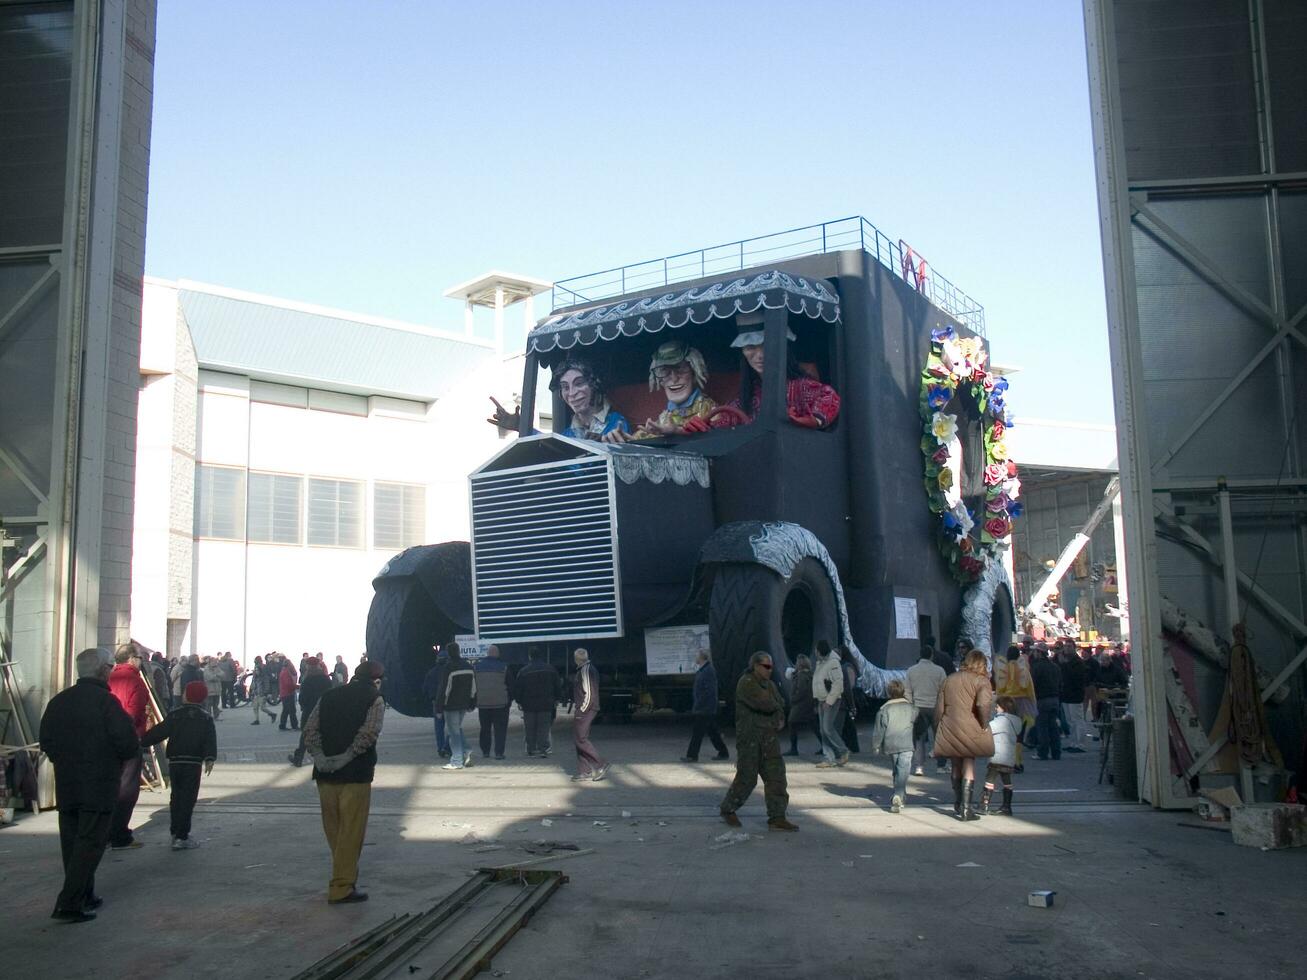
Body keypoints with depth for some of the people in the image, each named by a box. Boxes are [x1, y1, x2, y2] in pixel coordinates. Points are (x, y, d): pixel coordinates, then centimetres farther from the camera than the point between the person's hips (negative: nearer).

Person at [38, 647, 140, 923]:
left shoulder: (58, 701, 6)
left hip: (65, 784, 7)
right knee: (91, 843, -2)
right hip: (99, 785, -7)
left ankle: (85, 897, 24)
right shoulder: (106, 701, -14)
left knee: (72, 842, 15)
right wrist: (130, 753, 4)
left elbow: (46, 742, 10)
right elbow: (127, 742, -17)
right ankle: (69, 904, -7)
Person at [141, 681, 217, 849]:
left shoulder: (174, 715, 7)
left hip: (174, 761, 3)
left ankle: (175, 832, 25)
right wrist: (210, 758, -16)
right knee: (188, 799, -2)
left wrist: (142, 741, 12)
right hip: (193, 763, -3)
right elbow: (210, 740, -9)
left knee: (175, 797, 17)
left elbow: (159, 732, 3)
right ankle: (182, 837, -5)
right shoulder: (205, 718, 2)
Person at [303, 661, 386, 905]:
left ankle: (344, 876, 31)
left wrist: (319, 755, -7)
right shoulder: (374, 699, -1)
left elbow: (310, 730, 3)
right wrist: (347, 757, -15)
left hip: (325, 773, 5)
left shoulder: (328, 697, 14)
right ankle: (341, 889, 4)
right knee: (351, 832, 3)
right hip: (355, 774, -5)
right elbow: (369, 733, -17)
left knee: (333, 829, 17)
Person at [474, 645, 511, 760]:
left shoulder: (477, 666, 5)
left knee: (485, 729, 12)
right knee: (500, 729, 1)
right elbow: (509, 685, 1)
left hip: (482, 703, 3)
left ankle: (485, 752, 14)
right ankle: (499, 752, -4)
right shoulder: (503, 667, -2)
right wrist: (509, 700, 10)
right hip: (500, 703, -3)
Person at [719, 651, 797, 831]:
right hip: (749, 737, -7)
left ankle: (777, 818, 4)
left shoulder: (770, 685, 15)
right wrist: (776, 705, -2)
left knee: (776, 776, 1)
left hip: (770, 736, 8)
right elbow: (764, 704, -23)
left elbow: (780, 704, 14)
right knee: (746, 777, -1)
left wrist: (780, 719, -7)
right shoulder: (746, 683, -13)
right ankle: (727, 809, 19)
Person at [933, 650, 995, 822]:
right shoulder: (981, 681, -4)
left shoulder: (948, 679, 11)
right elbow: (983, 705, -23)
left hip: (948, 729, 5)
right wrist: (984, 725, -11)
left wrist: (939, 729, 15)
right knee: (969, 766, 3)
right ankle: (965, 808, -2)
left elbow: (939, 708, 9)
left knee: (956, 767, 18)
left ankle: (958, 805, 30)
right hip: (969, 730, -5)